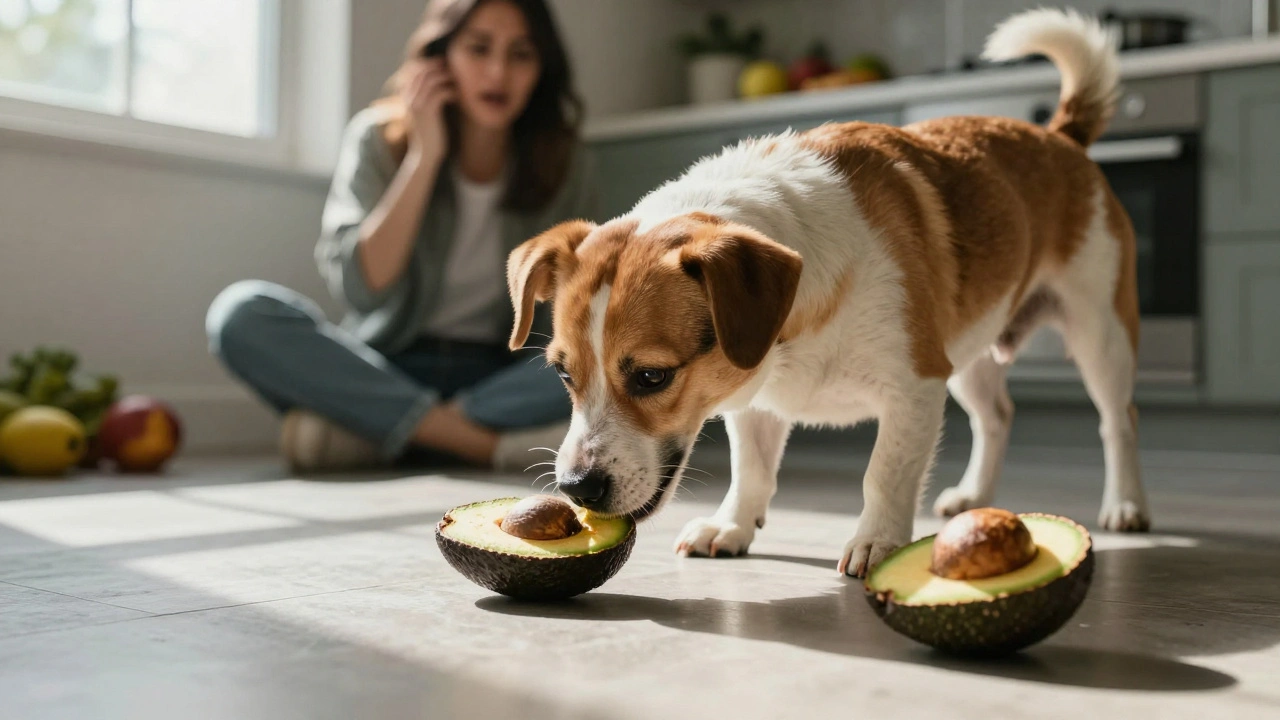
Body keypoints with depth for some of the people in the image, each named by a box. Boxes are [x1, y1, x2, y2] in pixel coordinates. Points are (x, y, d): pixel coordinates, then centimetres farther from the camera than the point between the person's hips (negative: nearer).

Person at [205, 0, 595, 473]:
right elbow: (360, 288, -15)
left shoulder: (560, 163, 0)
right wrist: (424, 154, -18)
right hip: (383, 370, 0)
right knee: (239, 313, -26)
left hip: (499, 378, 1)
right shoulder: (380, 138, -3)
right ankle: (490, 443, -30)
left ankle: (365, 431, -27)